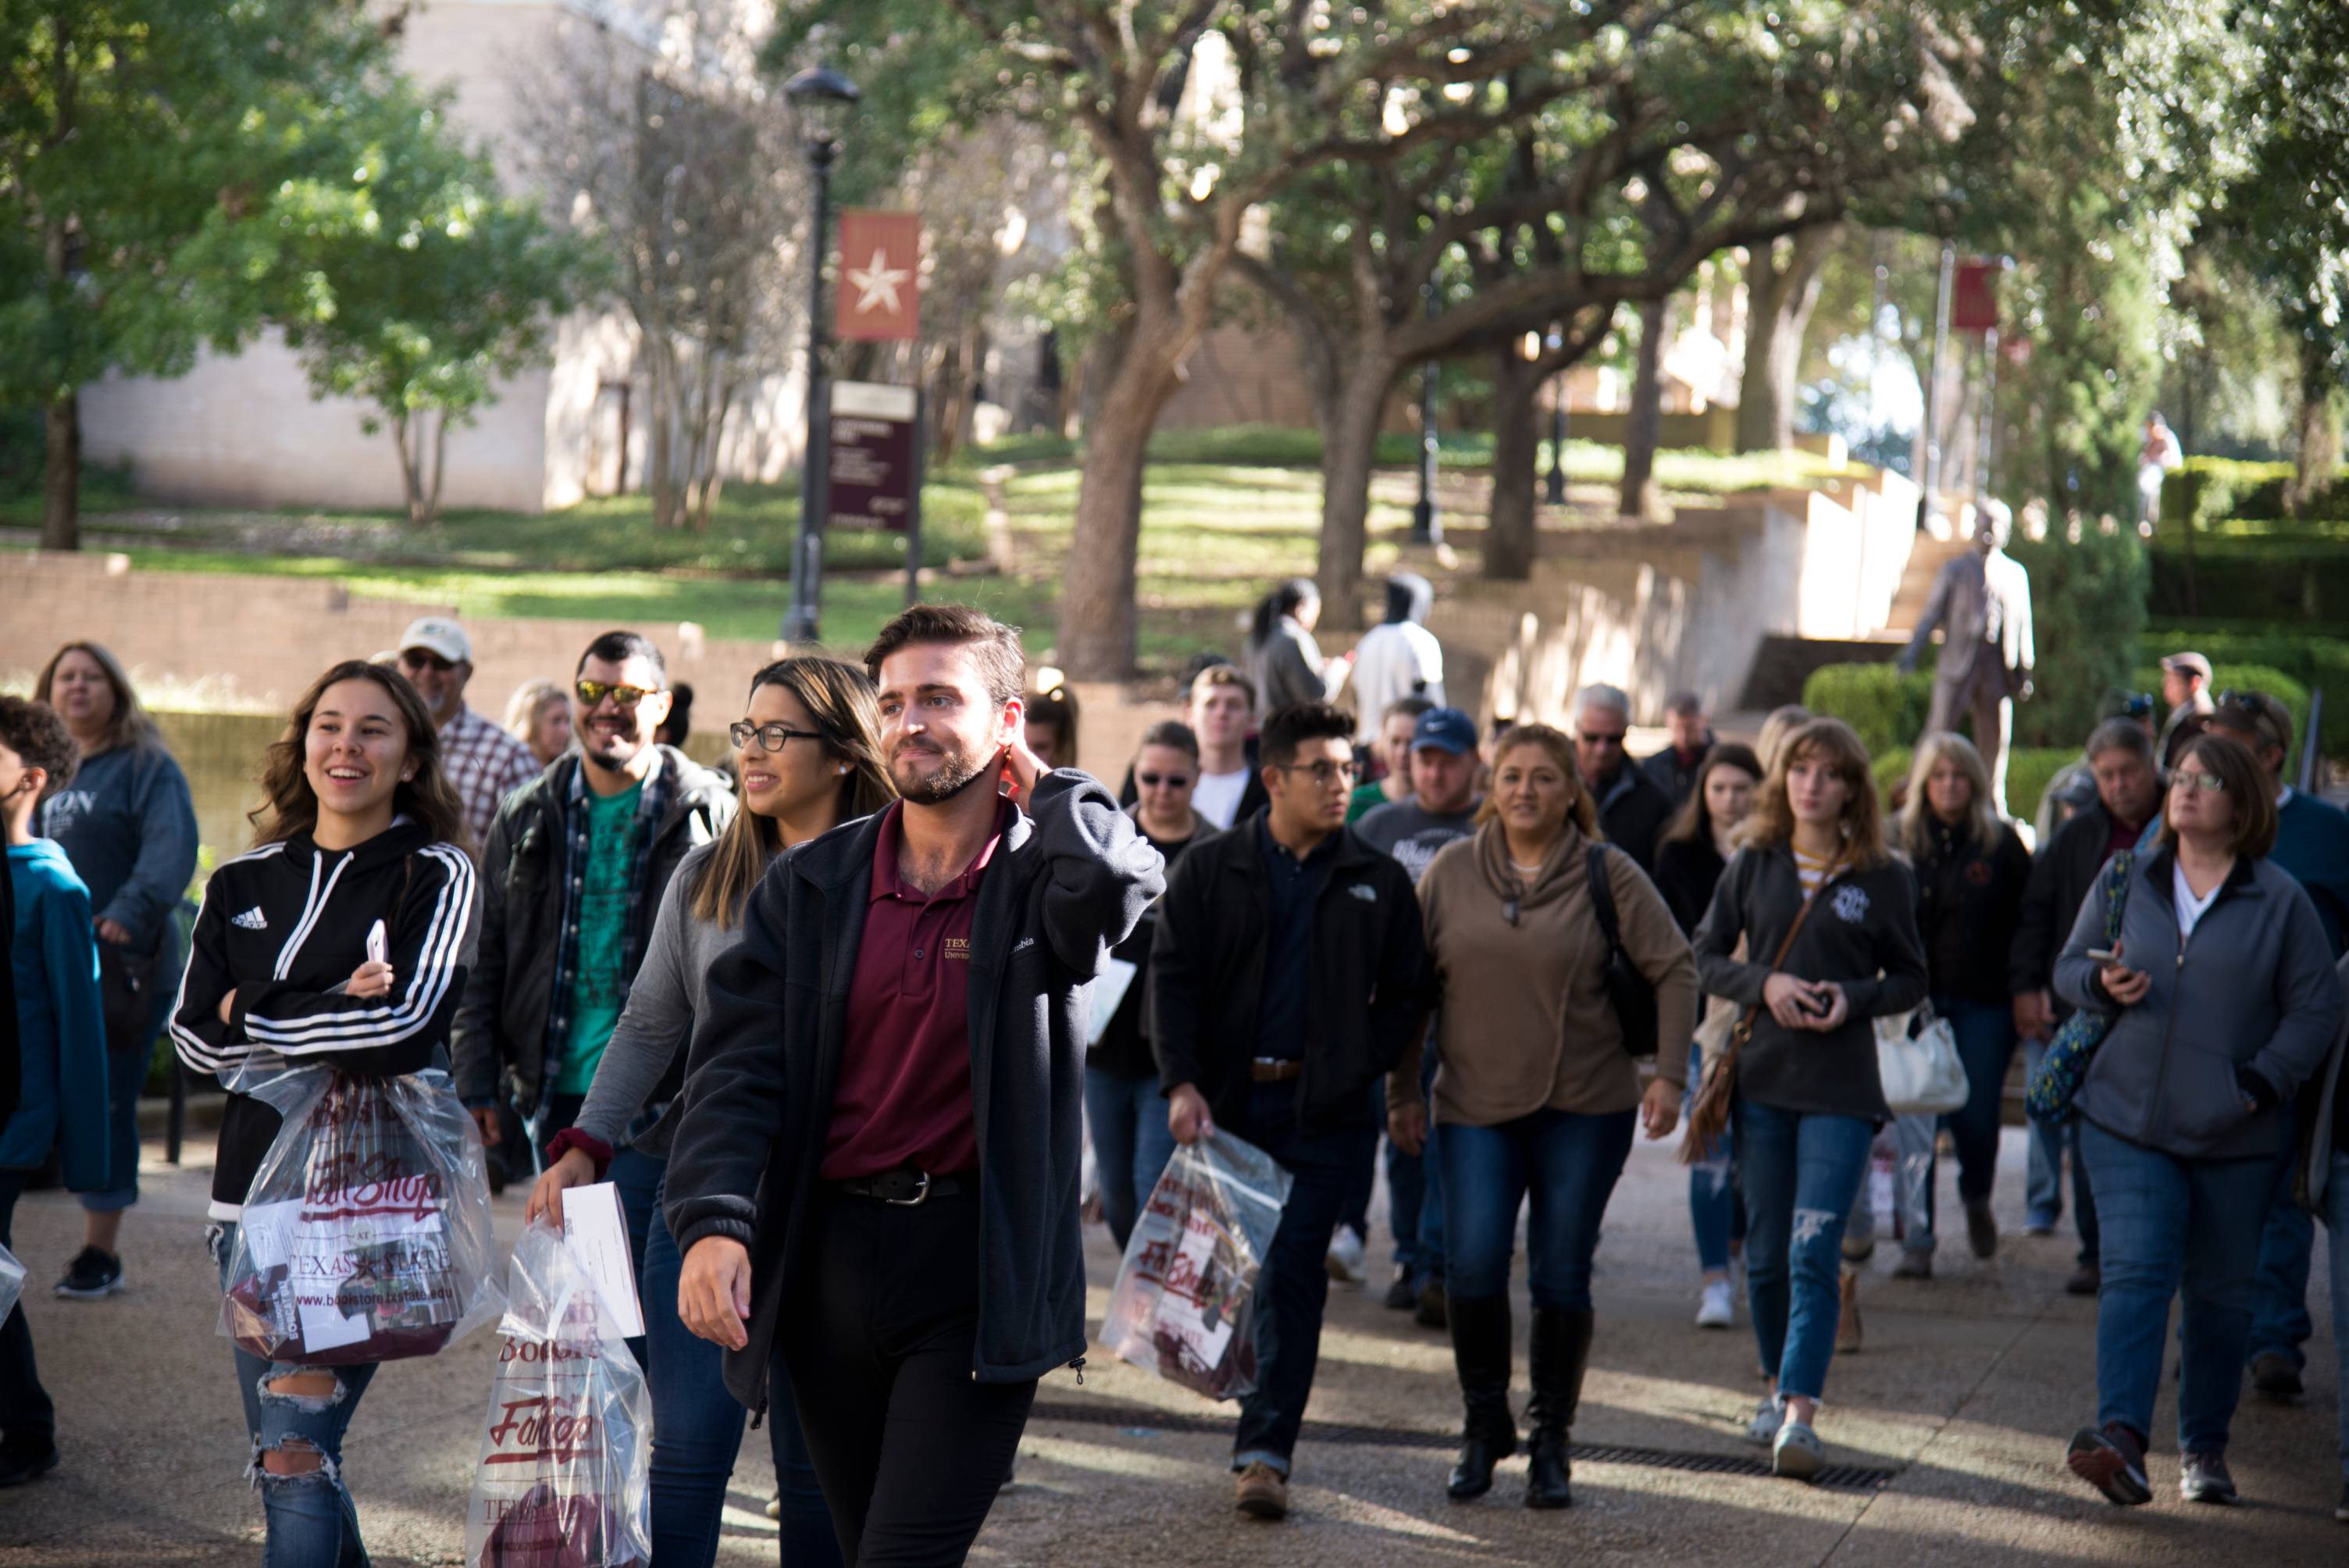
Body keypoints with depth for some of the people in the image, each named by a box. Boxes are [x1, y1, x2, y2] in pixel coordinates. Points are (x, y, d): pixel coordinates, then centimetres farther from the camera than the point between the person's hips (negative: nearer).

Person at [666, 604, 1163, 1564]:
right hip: (831, 1259, 4)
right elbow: (738, 1068, 0)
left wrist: (1041, 785, -6)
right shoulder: (807, 887, 8)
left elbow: (1116, 883, -27)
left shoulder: (1040, 877, -2)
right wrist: (713, 1222, -16)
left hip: (980, 1269, -4)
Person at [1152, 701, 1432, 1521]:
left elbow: (1406, 997, 11)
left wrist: (1354, 1070, -3)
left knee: (1293, 1277, -6)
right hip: (1225, 1104, 1)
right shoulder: (1210, 870, 5)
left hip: (1322, 1114, -1)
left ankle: (1266, 1451, -5)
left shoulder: (1378, 882, 7)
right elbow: (1173, 978, 0)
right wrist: (1183, 1083, -13)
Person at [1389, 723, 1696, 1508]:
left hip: (1586, 1106, -1)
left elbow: (1673, 970, 1)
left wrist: (1667, 1073, -8)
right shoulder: (1451, 872, 4)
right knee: (1473, 1269, -10)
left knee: (1561, 1278, 1)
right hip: (1476, 1106, 1)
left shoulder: (1608, 875, -1)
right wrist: (1402, 1091, 8)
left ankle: (1550, 1442, 15)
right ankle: (1484, 1426, 11)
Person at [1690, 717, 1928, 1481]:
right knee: (1766, 1254, 10)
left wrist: (1854, 999, -12)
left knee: (1814, 1251, -13)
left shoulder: (1883, 879, 0)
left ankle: (1800, 1414, -17)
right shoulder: (1753, 866, 5)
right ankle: (1780, 1385, 30)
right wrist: (1763, 984, -10)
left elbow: (1911, 980, 6)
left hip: (1841, 1089, -3)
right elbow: (1705, 955, 9)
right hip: (1760, 1080, 3)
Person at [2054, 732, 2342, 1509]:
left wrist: (2261, 1080, -13)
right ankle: (2123, 1439, -26)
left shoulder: (2281, 902, 0)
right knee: (2134, 1272, -14)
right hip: (2128, 1122, 1)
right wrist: (2102, 982, -8)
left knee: (2221, 1291, 8)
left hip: (2235, 1138, -1)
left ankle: (2205, 1448, 22)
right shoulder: (2125, 882, 7)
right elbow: (2069, 966, 16)